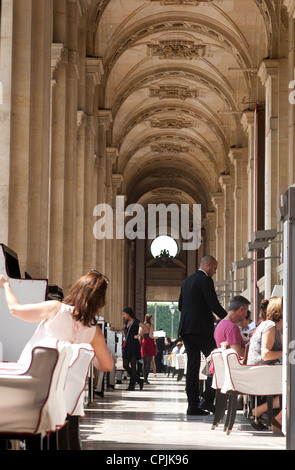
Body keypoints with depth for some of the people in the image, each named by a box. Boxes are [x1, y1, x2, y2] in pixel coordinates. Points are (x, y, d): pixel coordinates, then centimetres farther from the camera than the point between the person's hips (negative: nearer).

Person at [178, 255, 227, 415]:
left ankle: (193, 405, 5)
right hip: (201, 328, -8)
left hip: (185, 328, 8)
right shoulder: (205, 280, -8)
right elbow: (215, 305, -14)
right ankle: (207, 399, -10)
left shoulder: (187, 281, 18)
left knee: (192, 366, 7)